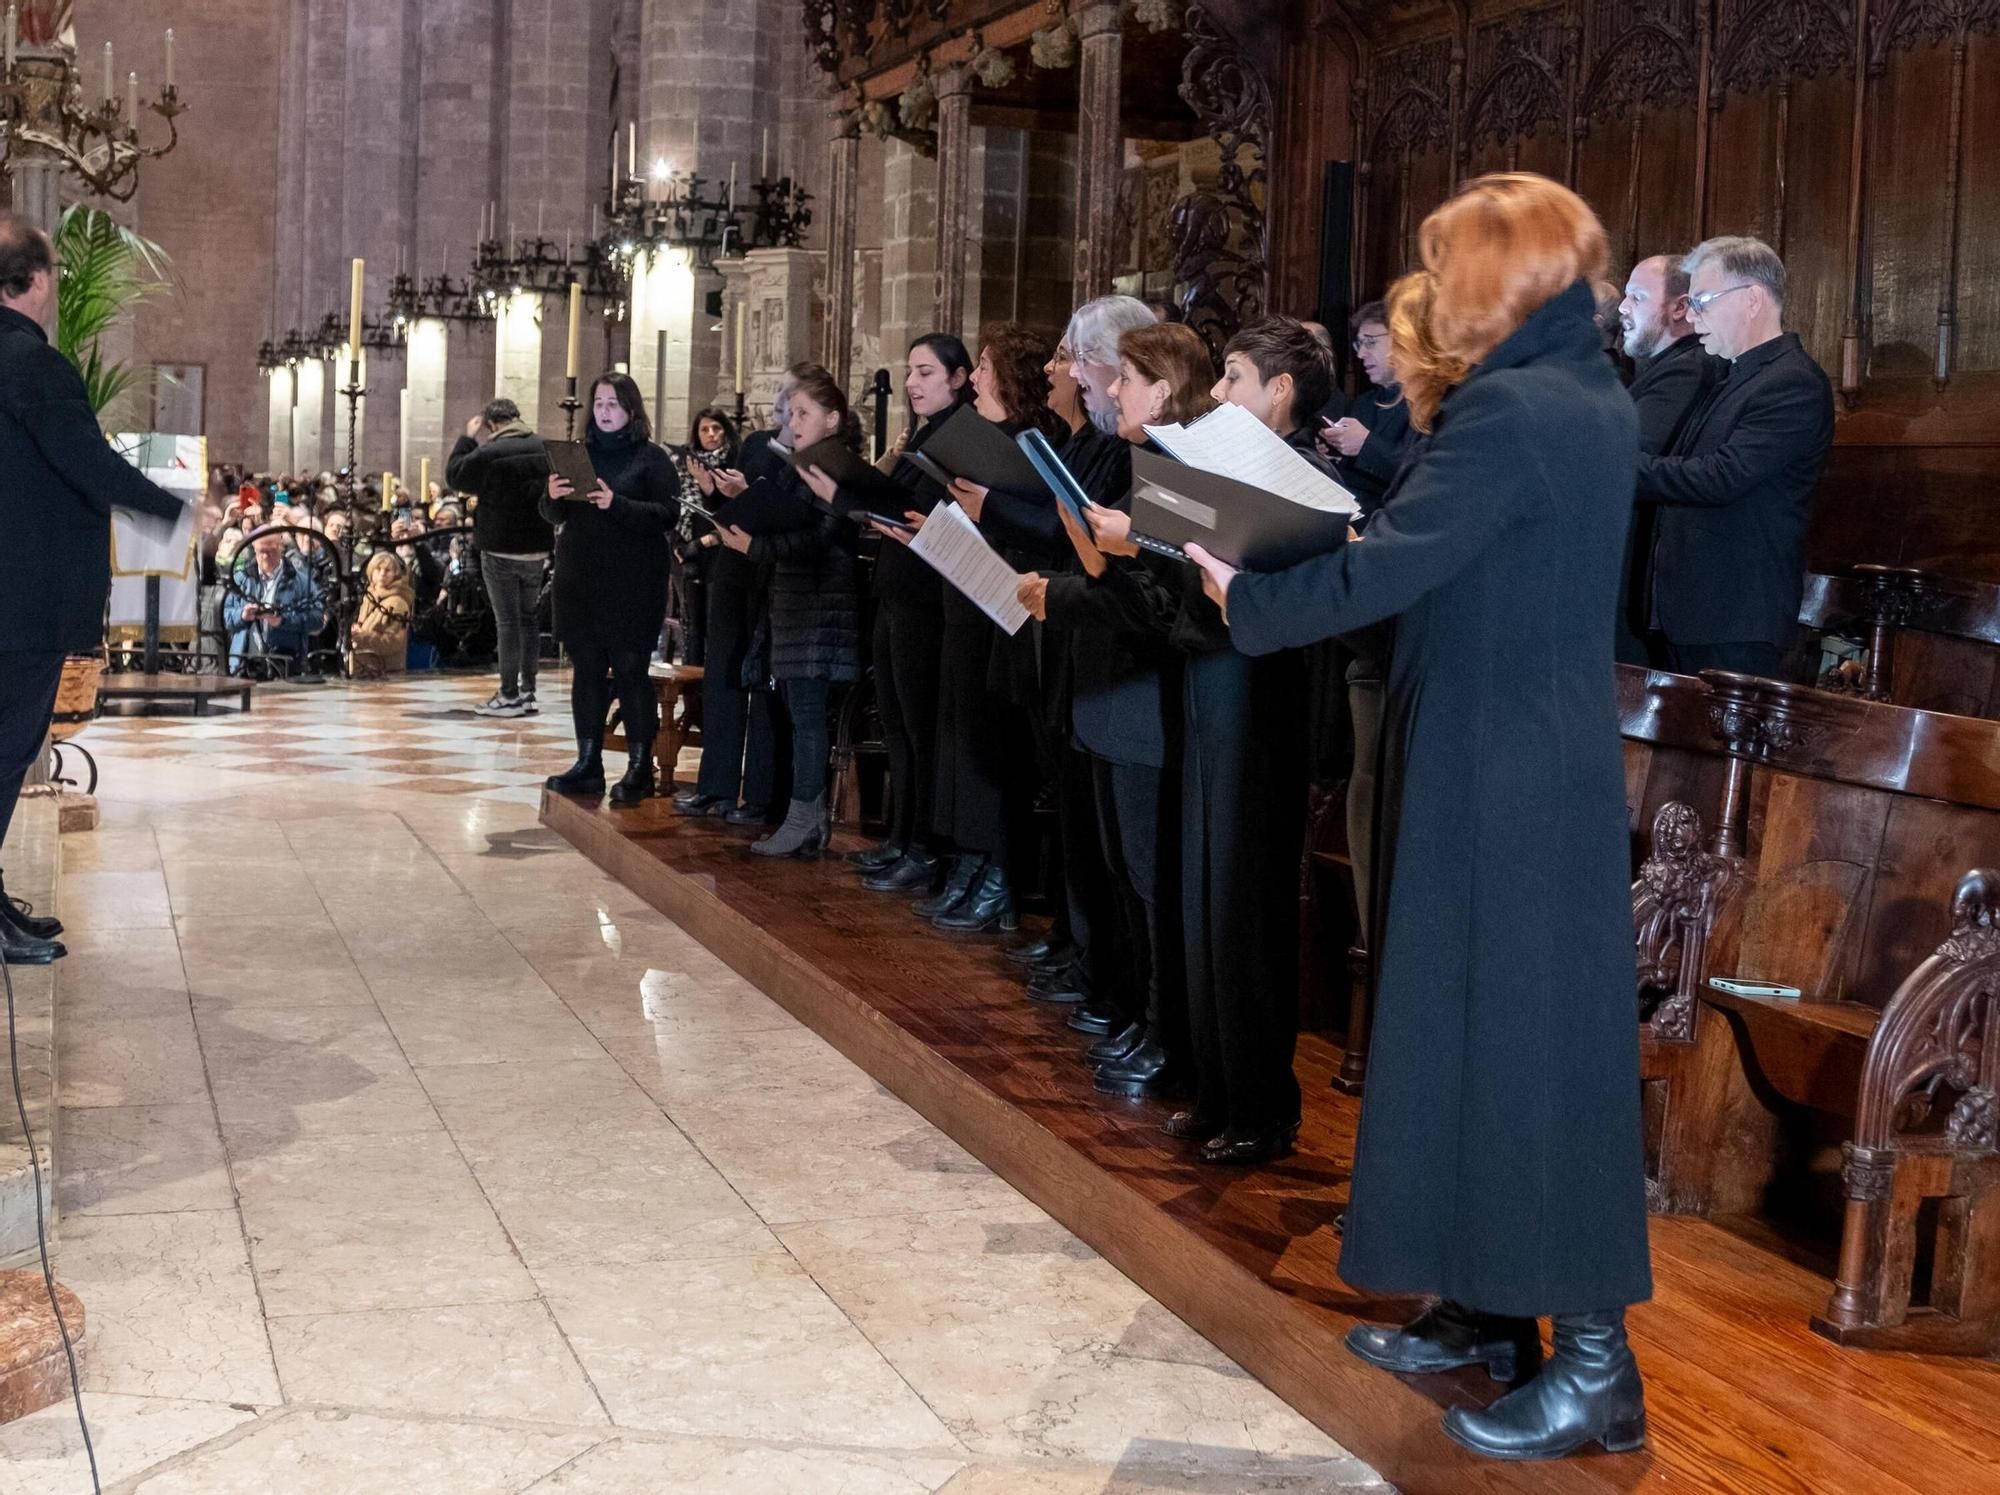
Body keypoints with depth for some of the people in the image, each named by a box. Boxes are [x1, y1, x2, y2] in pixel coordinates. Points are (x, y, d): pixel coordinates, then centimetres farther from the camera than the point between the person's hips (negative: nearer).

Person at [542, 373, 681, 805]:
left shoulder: (651, 457, -2)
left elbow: (668, 513, -12)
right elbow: (556, 516, 14)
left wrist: (617, 505, -23)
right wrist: (553, 497, -9)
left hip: (632, 584, -5)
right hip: (580, 580, 5)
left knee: (630, 671, -4)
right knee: (586, 670, 8)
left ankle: (640, 766, 2)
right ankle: (588, 763, 14)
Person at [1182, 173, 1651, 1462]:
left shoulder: (1510, 410, -18)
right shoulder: (1597, 402, 11)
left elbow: (1383, 570, -20)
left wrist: (1242, 597, -7)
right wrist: (1436, 410, 13)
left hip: (1502, 776, -10)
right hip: (1552, 761, 10)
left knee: (1521, 1034, -4)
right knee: (1484, 1025, 16)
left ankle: (1595, 1361, 3)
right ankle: (1489, 1308, 26)